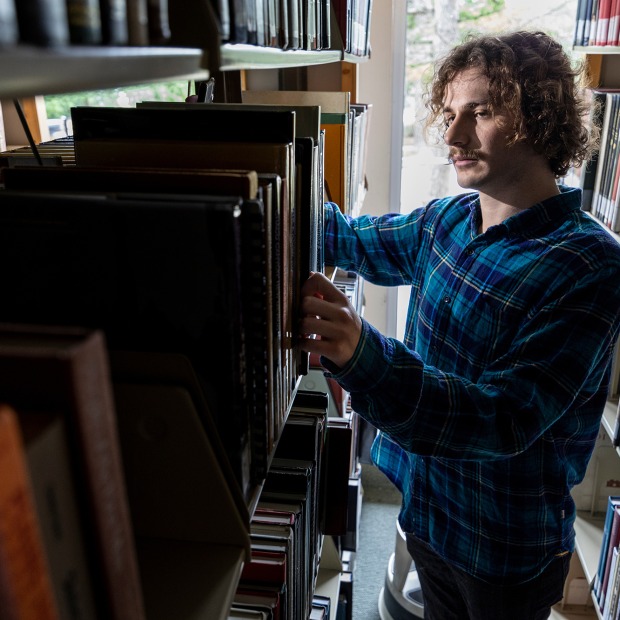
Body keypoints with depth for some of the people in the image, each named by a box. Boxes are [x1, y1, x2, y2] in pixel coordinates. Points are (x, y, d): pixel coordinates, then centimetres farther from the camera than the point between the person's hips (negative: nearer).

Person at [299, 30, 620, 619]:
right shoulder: (449, 219, -6)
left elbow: (508, 419, -33)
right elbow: (354, 240, 10)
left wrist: (364, 357, -48)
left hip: (509, 549, -5)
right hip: (426, 505, 5)